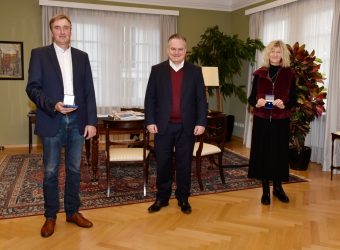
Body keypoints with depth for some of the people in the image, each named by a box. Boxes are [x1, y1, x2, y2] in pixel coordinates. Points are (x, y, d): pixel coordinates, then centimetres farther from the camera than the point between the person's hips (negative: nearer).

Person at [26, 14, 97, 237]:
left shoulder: (82, 56, 10)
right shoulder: (39, 54, 3)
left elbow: (89, 91, 6)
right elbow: (33, 88, -3)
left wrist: (91, 121, -1)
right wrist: (53, 105, -20)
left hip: (77, 121, 3)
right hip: (52, 121, -2)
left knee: (74, 170, 10)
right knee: (51, 171, 6)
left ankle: (73, 212, 24)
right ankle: (50, 216, 20)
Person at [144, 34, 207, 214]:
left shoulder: (195, 71, 4)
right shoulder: (157, 70, 4)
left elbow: (201, 99, 2)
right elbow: (150, 98, 2)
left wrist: (201, 122, -6)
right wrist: (150, 121, -7)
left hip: (186, 127, 0)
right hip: (163, 126, 0)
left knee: (184, 164, 8)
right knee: (163, 164, 8)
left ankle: (183, 199, 23)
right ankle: (162, 198, 24)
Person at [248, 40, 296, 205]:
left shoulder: (289, 74, 1)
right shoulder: (259, 74, 3)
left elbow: (293, 100, 1)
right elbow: (251, 98, 4)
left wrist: (284, 104, -20)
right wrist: (256, 102, -18)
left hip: (281, 121, 0)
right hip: (261, 120, 0)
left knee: (279, 154, 8)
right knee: (262, 153, 4)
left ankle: (278, 188, 28)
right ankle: (265, 190, 18)